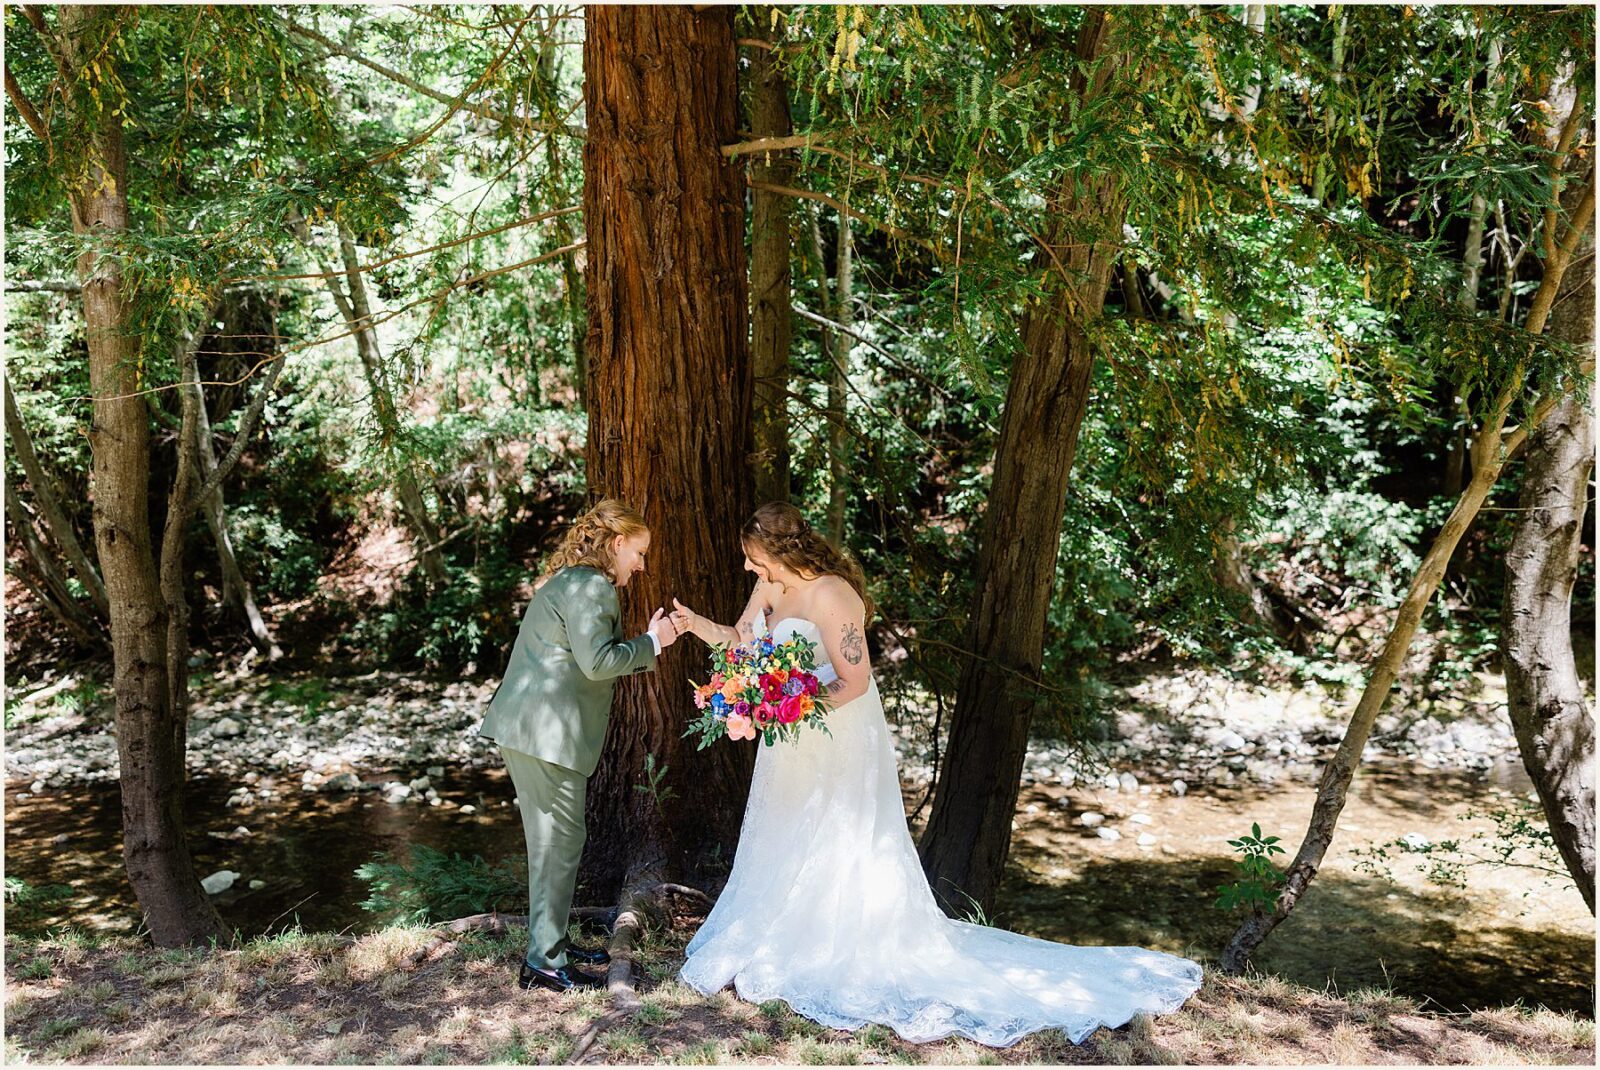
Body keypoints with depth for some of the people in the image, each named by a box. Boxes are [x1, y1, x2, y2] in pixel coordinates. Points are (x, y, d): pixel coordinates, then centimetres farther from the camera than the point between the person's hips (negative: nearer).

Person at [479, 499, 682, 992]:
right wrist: (651, 643, -7)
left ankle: (552, 942, 28)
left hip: (529, 728, 11)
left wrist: (649, 642, 17)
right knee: (560, 841, -3)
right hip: (546, 732, -11)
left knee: (552, 840, 17)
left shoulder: (568, 581, 20)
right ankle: (543, 961, 4)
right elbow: (597, 661, -20)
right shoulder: (591, 586, -13)